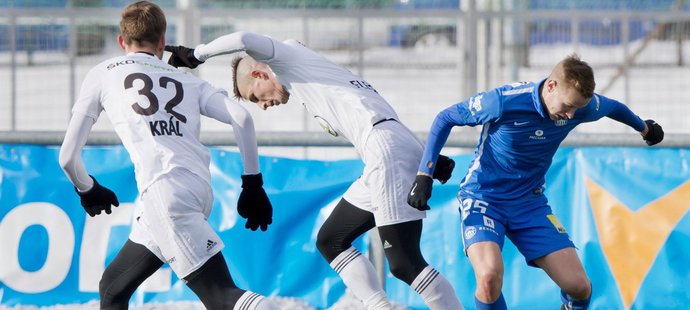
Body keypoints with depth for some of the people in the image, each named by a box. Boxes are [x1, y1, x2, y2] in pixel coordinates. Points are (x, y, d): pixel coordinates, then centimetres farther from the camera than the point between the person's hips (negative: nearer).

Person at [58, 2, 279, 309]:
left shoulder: (102, 74, 18)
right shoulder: (187, 80, 25)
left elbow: (68, 156, 17)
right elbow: (241, 117, 7)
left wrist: (88, 191, 36)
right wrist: (253, 184, 13)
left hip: (164, 189, -5)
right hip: (199, 189, 5)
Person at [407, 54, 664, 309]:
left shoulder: (581, 105, -11)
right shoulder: (504, 102, -26)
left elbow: (613, 107, 15)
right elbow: (445, 118, -11)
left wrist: (643, 127, 35)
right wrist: (424, 175, -16)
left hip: (531, 202, 5)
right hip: (483, 197, -4)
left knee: (579, 286, -8)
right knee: (490, 277, -32)